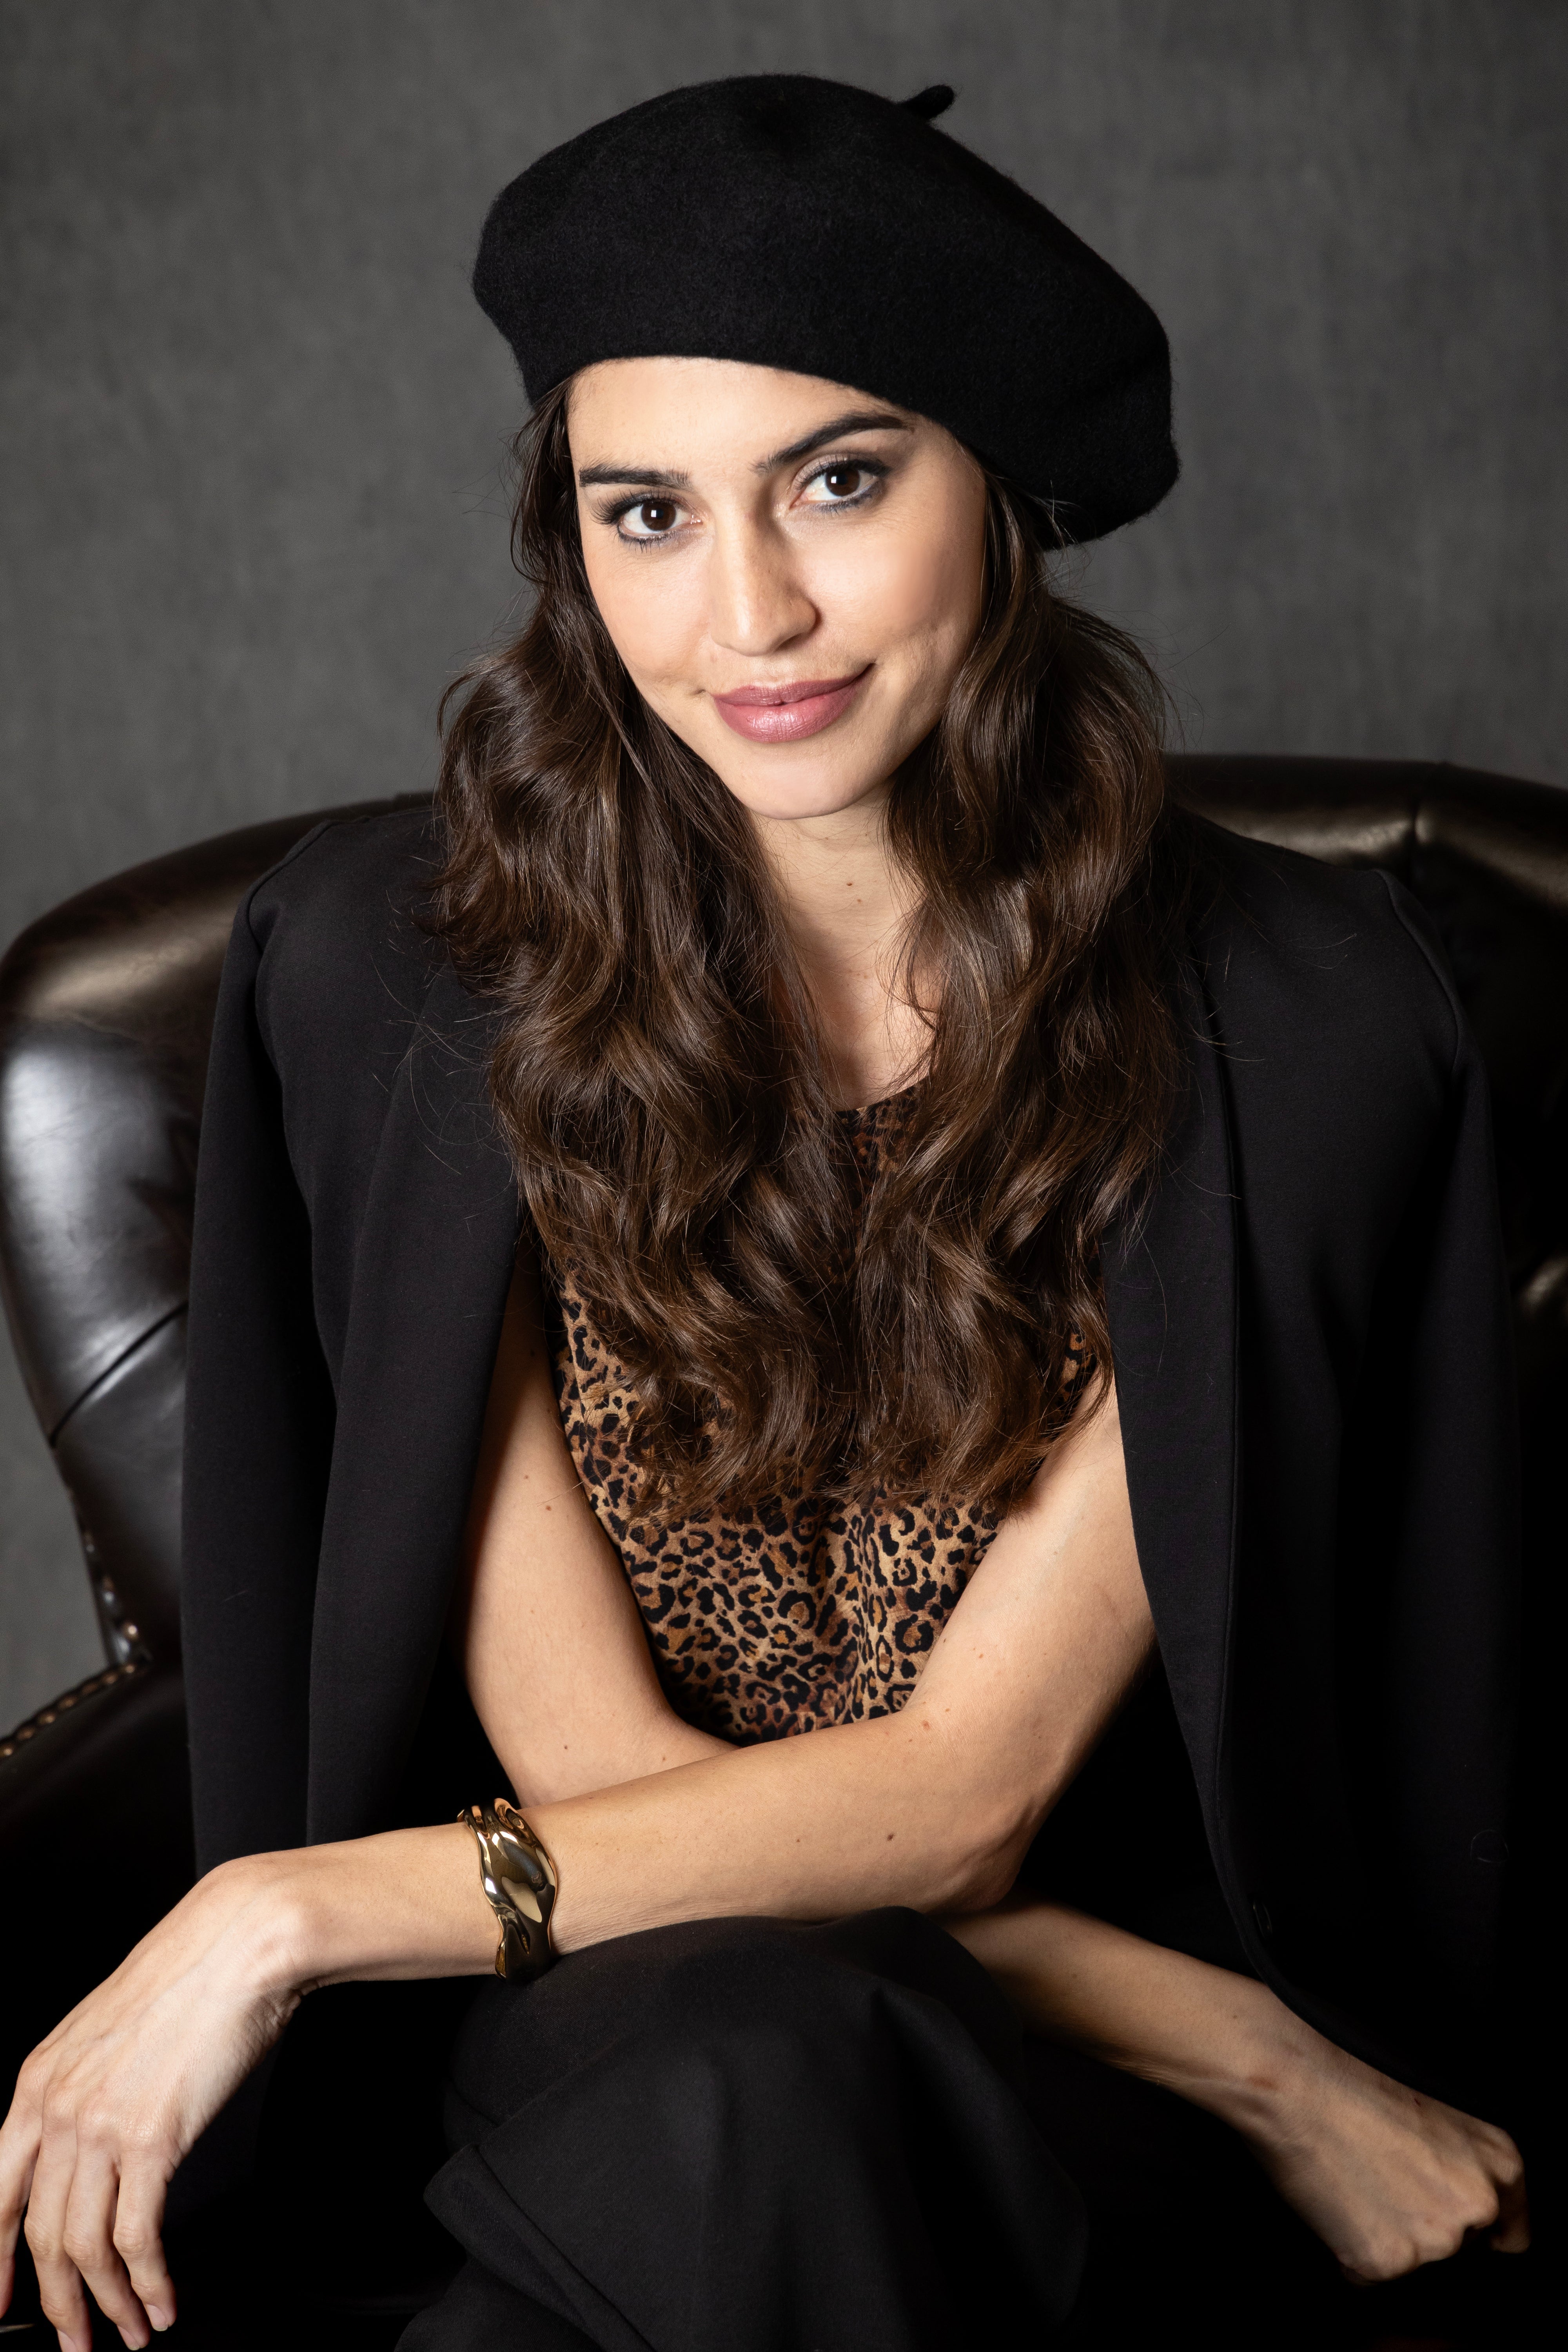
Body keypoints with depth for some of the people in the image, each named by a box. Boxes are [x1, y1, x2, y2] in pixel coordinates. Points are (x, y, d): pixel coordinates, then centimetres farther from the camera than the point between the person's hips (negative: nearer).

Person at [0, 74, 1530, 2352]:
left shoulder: (1290, 1024, -9)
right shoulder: (398, 967, -6)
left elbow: (967, 1782, -13)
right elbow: (583, 1751, -8)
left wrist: (297, 1909, -20)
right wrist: (1258, 2067, -14)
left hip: (1076, 2120, -1)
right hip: (609, 2034, 2)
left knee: (771, 2076, -36)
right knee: (734, 2078, -35)